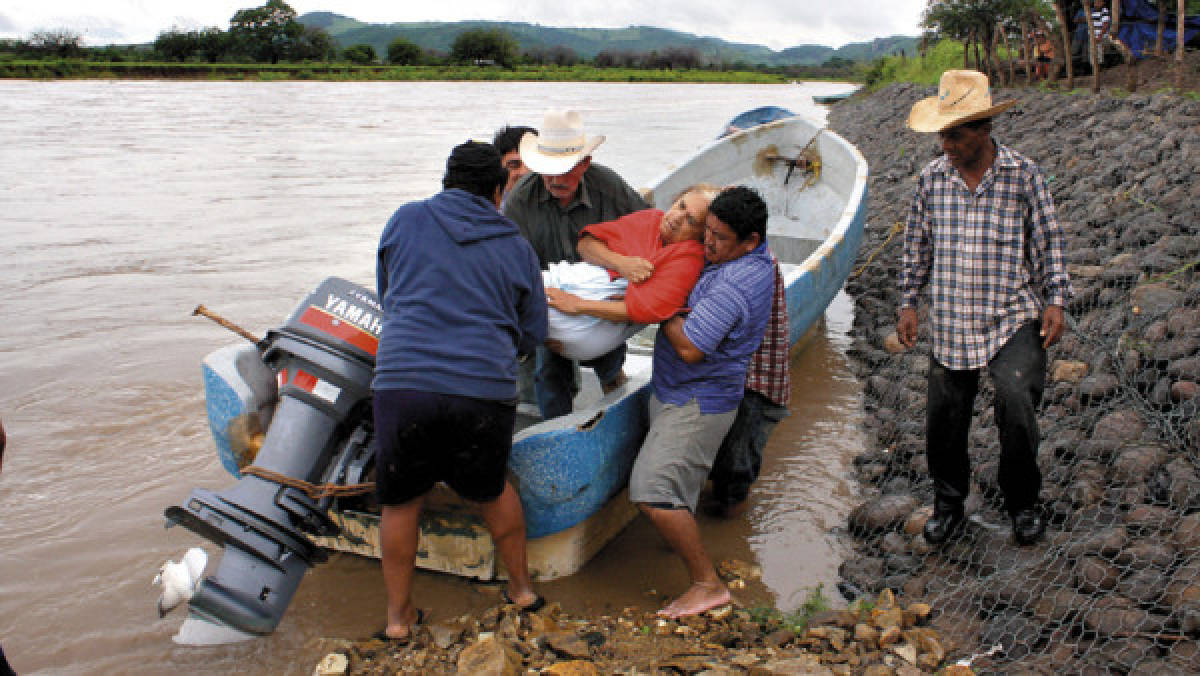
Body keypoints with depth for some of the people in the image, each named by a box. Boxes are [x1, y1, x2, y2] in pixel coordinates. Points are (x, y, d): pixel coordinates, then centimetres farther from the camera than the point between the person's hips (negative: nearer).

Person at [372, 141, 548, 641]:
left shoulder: (407, 220, 9)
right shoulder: (516, 247, 11)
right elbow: (532, 337, 16)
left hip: (403, 380, -1)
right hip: (486, 390, 1)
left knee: (400, 501, 18)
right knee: (493, 490, 25)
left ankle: (398, 614, 29)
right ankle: (521, 587, 39)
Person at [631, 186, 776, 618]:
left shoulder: (734, 285, -28)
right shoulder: (755, 260, 5)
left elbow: (690, 347, -30)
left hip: (696, 404, -11)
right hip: (679, 394, 11)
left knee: (653, 492, -14)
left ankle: (707, 584, -5)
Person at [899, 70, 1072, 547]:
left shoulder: (1023, 174, -3)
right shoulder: (932, 177, 3)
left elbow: (1048, 242, 4)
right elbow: (917, 244, 12)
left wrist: (1055, 300, -2)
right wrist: (908, 302, 9)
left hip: (1013, 318, -3)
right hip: (951, 323, 3)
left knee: (1017, 403, -19)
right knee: (944, 418, 7)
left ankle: (1023, 504, 6)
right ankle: (949, 503, 31)